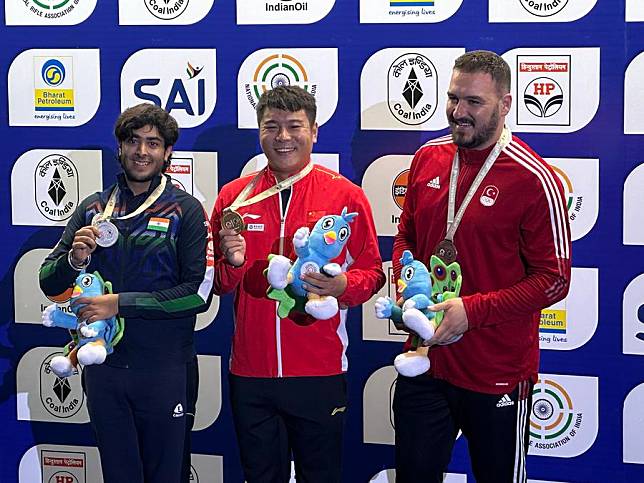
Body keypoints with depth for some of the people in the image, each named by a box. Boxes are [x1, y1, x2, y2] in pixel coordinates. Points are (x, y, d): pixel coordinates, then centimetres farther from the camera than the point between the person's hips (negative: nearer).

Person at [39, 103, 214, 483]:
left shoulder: (185, 210, -5)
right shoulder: (93, 208, 6)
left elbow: (200, 293, -14)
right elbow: (49, 284, 7)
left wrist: (120, 304, -17)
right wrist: (74, 259, -15)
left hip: (165, 370, -3)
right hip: (103, 366, 3)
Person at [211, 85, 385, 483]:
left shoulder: (346, 195, -1)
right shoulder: (234, 196, 6)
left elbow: (372, 273, 1)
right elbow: (217, 284, 12)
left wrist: (342, 285, -19)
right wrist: (232, 263, -9)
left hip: (319, 372, -2)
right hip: (250, 372, 2)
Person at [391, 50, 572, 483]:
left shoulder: (533, 180, -14)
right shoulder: (428, 159, 3)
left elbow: (553, 280, -14)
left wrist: (472, 310, -21)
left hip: (497, 374, -5)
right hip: (424, 363, 5)